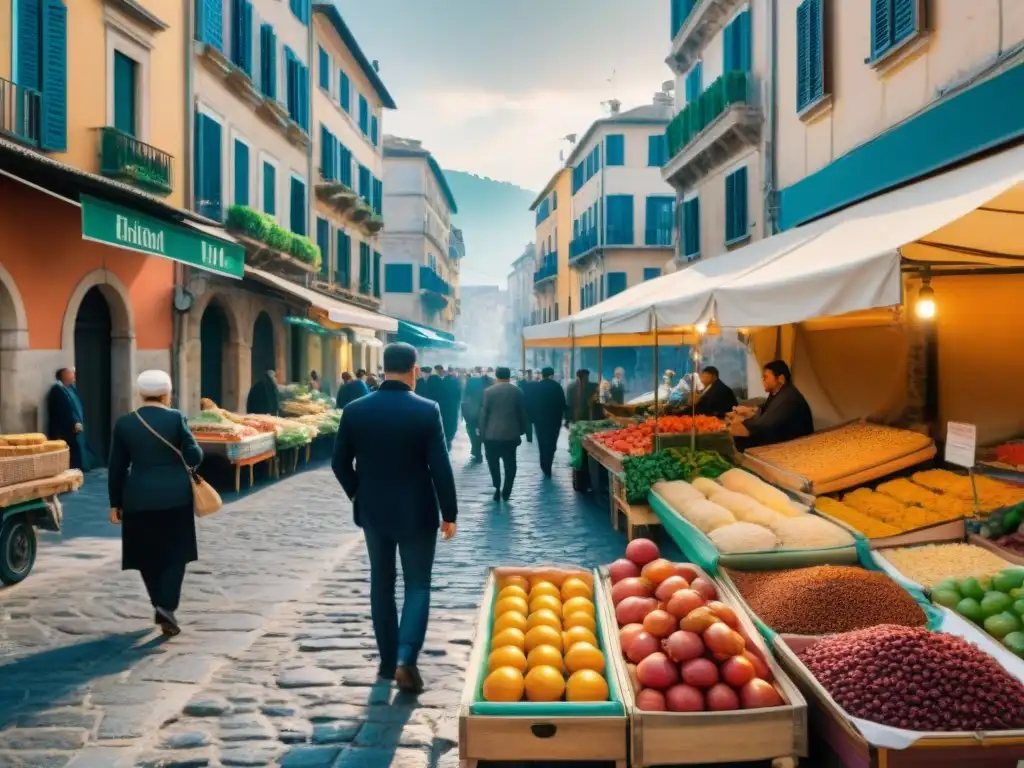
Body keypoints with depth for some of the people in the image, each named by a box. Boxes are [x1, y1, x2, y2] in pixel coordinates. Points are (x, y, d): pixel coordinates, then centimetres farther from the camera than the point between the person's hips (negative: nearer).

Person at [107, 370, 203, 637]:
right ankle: (166, 606, -5)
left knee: (147, 555, 16)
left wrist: (115, 503, 11)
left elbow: (116, 467, 3)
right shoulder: (176, 418, -7)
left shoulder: (124, 423, 1)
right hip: (175, 496, -2)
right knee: (174, 554, 8)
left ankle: (160, 605, 23)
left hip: (139, 498, 2)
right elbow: (194, 457, -9)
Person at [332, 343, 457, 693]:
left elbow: (340, 463, 2)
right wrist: (449, 513, -3)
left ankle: (388, 660, 23)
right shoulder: (427, 410, -13)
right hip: (416, 512, -3)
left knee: (381, 584, 16)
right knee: (417, 585, 8)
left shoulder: (356, 410, -5)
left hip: (373, 510, 3)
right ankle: (405, 658, -6)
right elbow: (440, 467, -13)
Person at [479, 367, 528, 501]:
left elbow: (483, 414, -5)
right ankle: (506, 492, 7)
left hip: (492, 433, -1)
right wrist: (522, 430, 14)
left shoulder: (488, 391, -4)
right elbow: (522, 413, 3)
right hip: (511, 433, 1)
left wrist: (482, 433, 1)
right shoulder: (518, 391, 1)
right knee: (509, 464, 9)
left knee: (493, 462, 13)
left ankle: (497, 488, 8)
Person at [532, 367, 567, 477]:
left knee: (542, 443, 12)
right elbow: (562, 403, -5)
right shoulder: (557, 386, -5)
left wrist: (532, 418, 6)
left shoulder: (535, 386, -2)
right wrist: (561, 416, 5)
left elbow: (531, 403, -1)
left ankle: (545, 466, 13)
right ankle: (547, 468, 6)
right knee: (551, 443, 7)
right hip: (554, 419, -1)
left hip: (539, 418, 1)